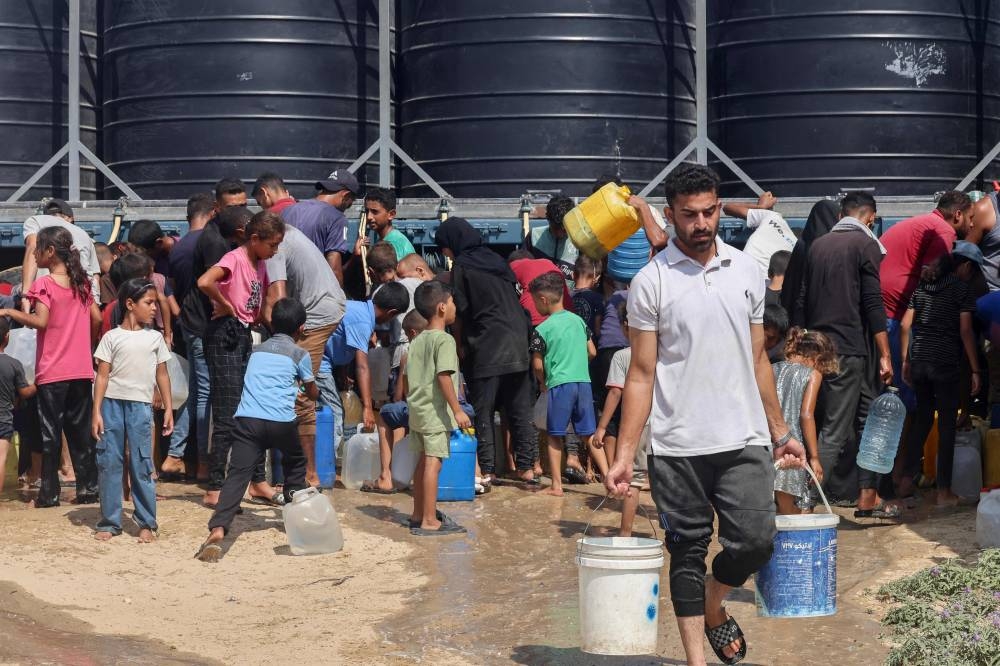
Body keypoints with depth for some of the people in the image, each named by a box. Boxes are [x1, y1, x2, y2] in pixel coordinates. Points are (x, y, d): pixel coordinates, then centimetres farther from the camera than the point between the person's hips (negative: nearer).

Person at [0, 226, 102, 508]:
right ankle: (88, 489, 10)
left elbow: (40, 321, -21)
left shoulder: (43, 284, -10)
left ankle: (49, 493, 4)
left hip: (52, 373, -5)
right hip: (82, 369, 5)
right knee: (81, 432, 11)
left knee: (50, 434, 1)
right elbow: (97, 319, 8)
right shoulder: (81, 282, 7)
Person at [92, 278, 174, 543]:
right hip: (112, 402, -1)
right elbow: (102, 376, 1)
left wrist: (168, 409, 8)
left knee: (142, 465, -1)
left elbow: (162, 375, 13)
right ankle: (109, 522, 9)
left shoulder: (155, 338, 9)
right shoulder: (112, 337, 3)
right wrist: (96, 412, -5)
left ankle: (147, 523, 6)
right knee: (109, 463, 1)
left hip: (141, 405, 1)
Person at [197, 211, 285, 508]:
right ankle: (214, 490, -2)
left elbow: (260, 305, 25)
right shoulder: (234, 259, -13)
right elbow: (204, 282, -32)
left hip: (245, 336, 9)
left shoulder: (260, 264, 13)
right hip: (225, 336, -9)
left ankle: (258, 482, 23)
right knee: (228, 419, -7)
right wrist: (224, 305, -17)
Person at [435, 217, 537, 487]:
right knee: (520, 410, 8)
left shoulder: (461, 267, -3)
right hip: (517, 346, 6)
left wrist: (459, 349, 7)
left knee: (482, 411, 1)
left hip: (486, 350, -6)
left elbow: (459, 314, -3)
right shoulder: (496, 260, 16)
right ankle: (526, 467, 9)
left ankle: (486, 470, -1)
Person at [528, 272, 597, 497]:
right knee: (589, 434, 11)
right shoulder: (578, 320, 9)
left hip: (559, 385, -5)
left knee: (554, 436, 6)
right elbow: (592, 352, 13)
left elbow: (537, 365, -4)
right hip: (584, 382, 5)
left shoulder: (542, 330, -6)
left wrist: (543, 383, 14)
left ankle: (556, 485, 5)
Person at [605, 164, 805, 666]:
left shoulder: (746, 270, 8)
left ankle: (713, 607, 25)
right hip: (678, 446, -2)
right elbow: (641, 374, -2)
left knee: (755, 541, -5)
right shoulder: (651, 281, -2)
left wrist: (780, 432, 15)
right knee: (687, 553, 5)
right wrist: (624, 454, -8)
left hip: (745, 440, 3)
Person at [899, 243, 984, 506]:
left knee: (921, 418, 17)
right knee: (947, 424, 2)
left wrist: (905, 360, 17)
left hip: (918, 360, 5)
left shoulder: (922, 286, 14)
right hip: (945, 363, -5)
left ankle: (906, 480, 17)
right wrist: (975, 370, -5)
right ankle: (944, 491, 2)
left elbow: (905, 324, 11)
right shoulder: (962, 289, -3)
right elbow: (966, 332, -8)